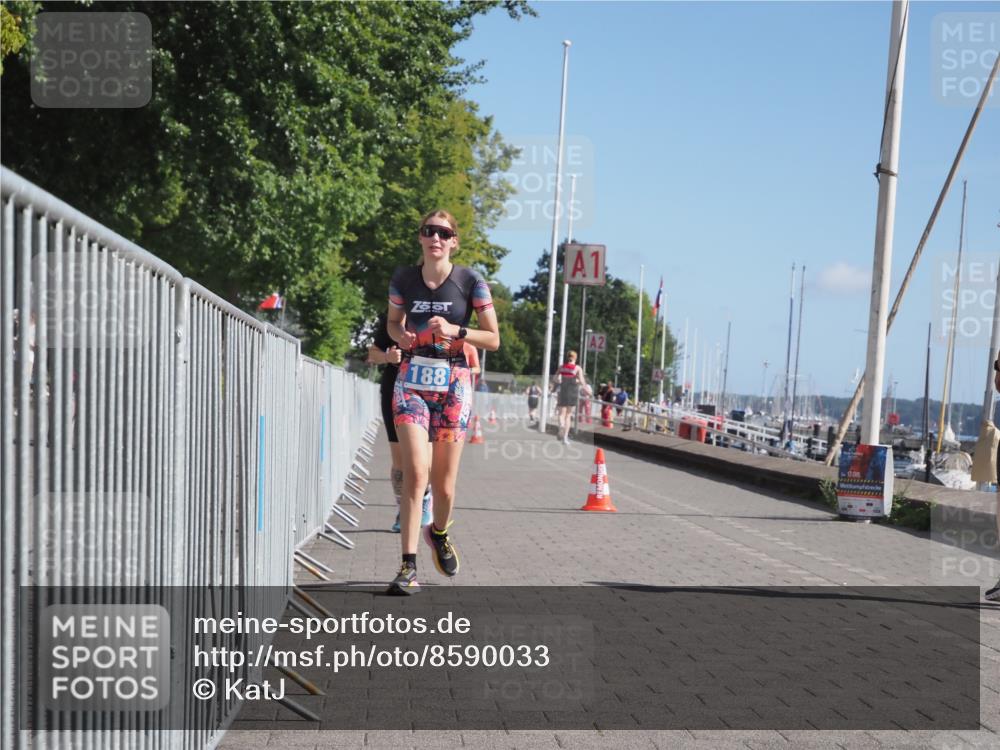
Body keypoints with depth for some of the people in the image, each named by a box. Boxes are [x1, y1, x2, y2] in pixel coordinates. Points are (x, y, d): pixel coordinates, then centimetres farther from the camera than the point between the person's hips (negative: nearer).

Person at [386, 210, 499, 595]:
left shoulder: (470, 281, -4)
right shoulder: (403, 278, 2)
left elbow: (493, 340, -1)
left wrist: (455, 331, -17)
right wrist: (400, 337, -4)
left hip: (453, 384, 0)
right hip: (411, 383, 0)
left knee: (444, 482, 6)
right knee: (415, 472, -14)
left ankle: (439, 533, 39)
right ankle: (408, 567, -11)